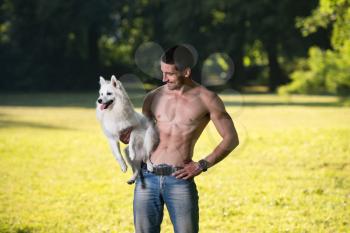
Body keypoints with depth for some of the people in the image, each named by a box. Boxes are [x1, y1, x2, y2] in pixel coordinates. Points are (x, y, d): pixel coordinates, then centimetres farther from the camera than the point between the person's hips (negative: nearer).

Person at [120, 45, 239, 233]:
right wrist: (129, 138, -4)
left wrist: (202, 165, -6)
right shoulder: (153, 98, 9)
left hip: (180, 180, -3)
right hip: (147, 177, 3)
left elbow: (231, 139, 3)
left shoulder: (206, 99, 0)